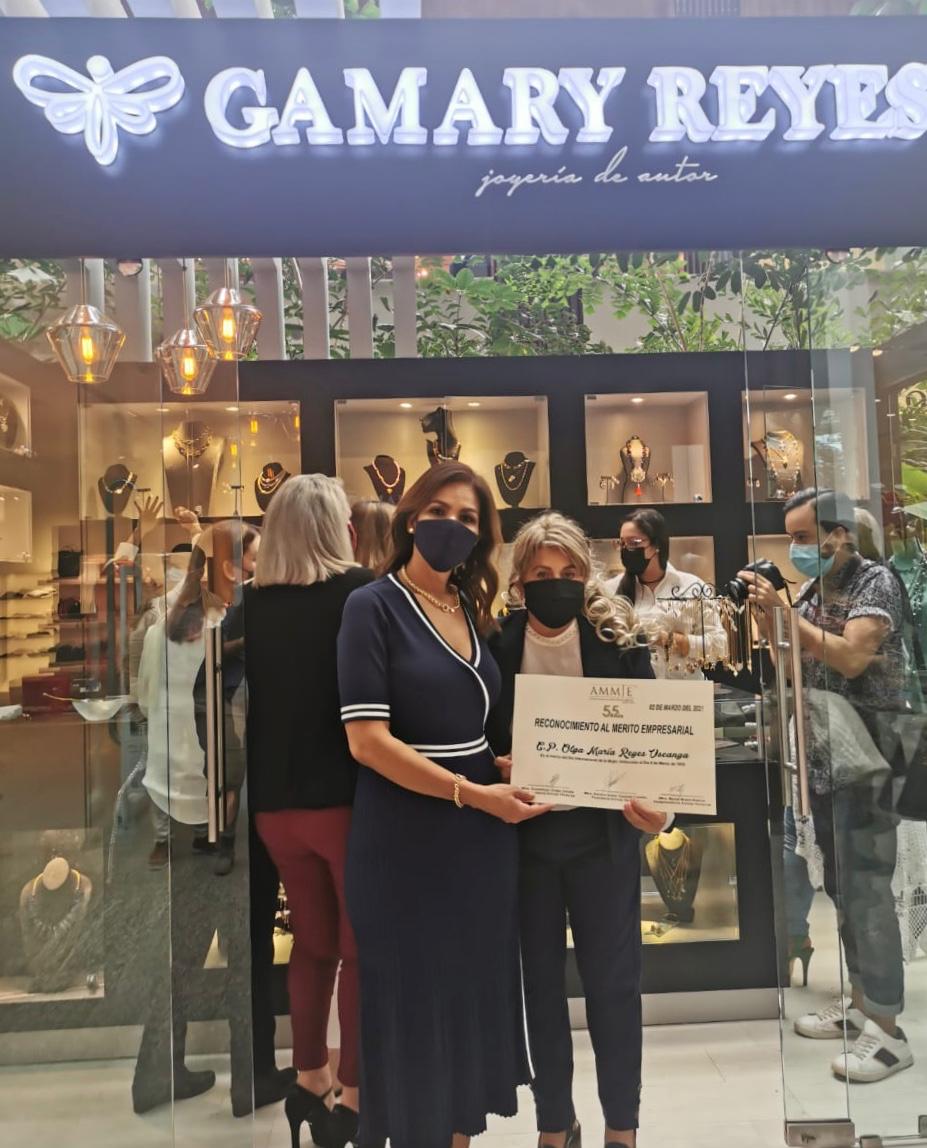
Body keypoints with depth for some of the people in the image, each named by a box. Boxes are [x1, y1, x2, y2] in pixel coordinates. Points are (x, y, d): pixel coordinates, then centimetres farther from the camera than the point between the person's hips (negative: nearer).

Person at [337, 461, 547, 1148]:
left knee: (475, 992, 18)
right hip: (406, 842, -6)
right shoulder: (374, 607, -10)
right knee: (413, 1000, 9)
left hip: (483, 839, 6)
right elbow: (367, 739, -17)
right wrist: (472, 794, -18)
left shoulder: (477, 612, 8)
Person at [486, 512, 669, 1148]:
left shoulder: (620, 640, -7)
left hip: (601, 832, -1)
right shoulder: (497, 644, -6)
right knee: (541, 978, 16)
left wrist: (657, 802, -20)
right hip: (523, 832, 1)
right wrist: (500, 771, -19)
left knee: (613, 979, 12)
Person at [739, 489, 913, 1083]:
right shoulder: (813, 591, 12)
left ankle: (888, 1032, 8)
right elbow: (791, 669, 12)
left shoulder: (876, 581, -9)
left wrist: (786, 613, -20)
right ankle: (861, 1004, 27)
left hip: (864, 757, -8)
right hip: (824, 756, 8)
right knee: (842, 886, 14)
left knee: (867, 888, -4)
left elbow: (851, 658, -22)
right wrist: (765, 618, -1)